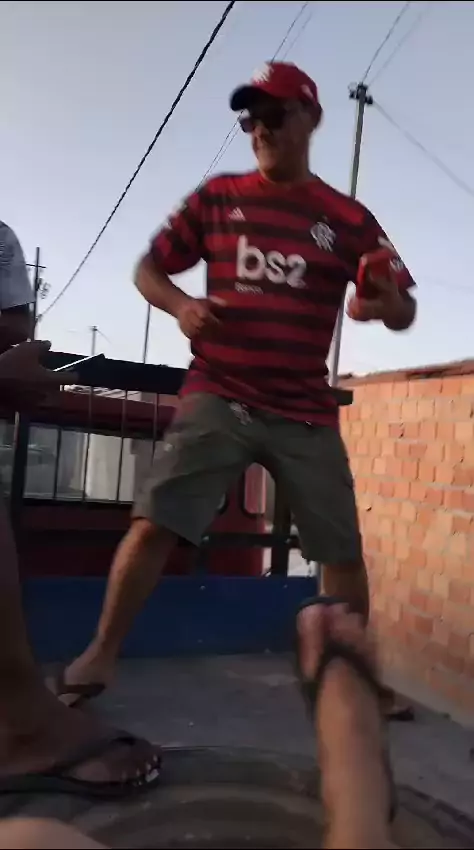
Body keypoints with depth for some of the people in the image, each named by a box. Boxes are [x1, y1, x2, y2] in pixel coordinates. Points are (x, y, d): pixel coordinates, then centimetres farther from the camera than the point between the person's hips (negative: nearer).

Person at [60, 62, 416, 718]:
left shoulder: (348, 218, 5)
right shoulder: (216, 197, 8)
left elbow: (404, 311, 4)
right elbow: (149, 269, 12)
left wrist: (383, 306, -21)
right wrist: (180, 306, -10)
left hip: (306, 414, 1)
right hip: (217, 400, 0)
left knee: (344, 550, 4)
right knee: (155, 523, -10)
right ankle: (99, 658, 7)